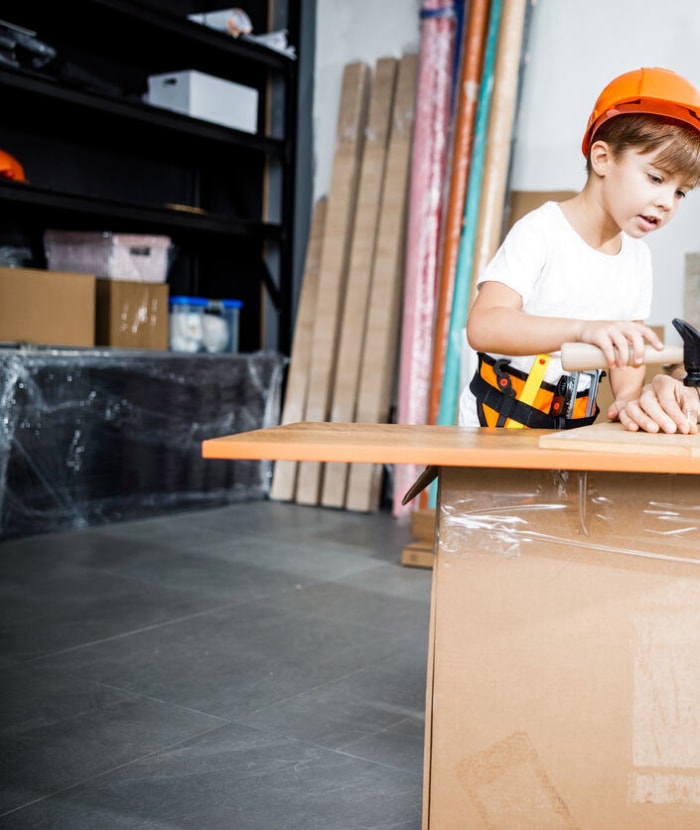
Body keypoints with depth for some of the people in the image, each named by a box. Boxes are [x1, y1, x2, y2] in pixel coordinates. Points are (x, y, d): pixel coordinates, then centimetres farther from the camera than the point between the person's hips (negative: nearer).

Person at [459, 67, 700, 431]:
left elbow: (628, 350, 10)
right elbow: (483, 326, -28)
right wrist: (583, 329, -40)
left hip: (574, 426, 6)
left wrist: (628, 398, -13)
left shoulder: (637, 257, 7)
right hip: (499, 418, -5)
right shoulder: (540, 231, -14)